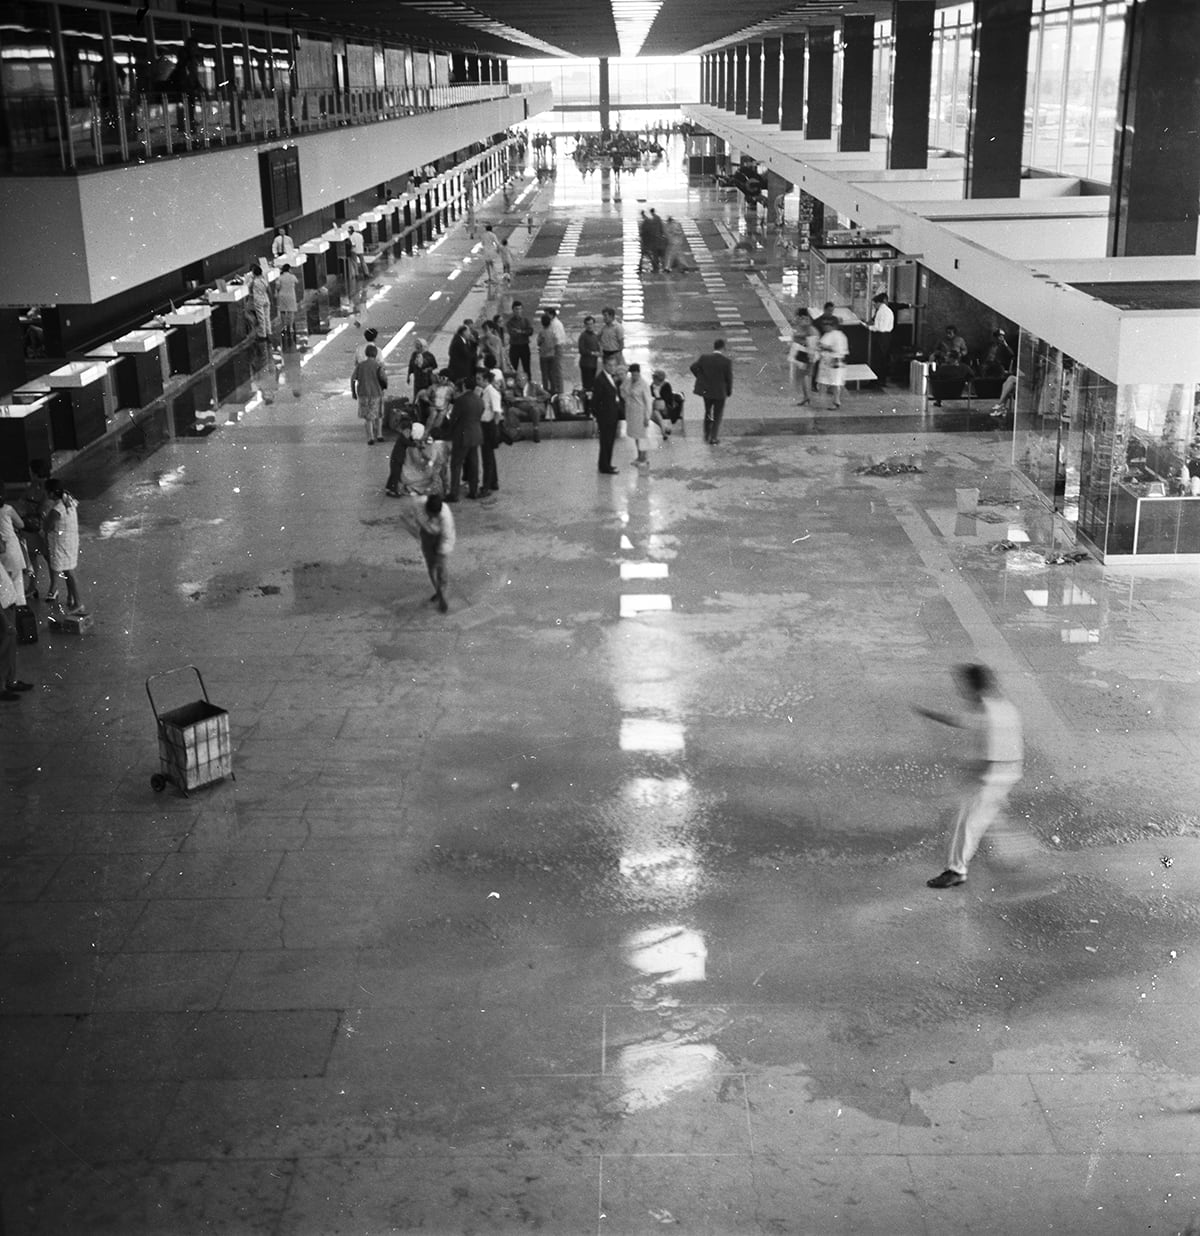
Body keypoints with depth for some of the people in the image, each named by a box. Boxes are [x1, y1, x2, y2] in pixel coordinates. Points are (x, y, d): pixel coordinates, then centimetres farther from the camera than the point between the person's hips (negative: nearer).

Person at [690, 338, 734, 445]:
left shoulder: (704, 357, -9)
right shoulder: (727, 361, -16)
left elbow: (693, 367, -16)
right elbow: (729, 378, -11)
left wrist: (700, 377, -1)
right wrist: (729, 391, 5)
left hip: (706, 390, 3)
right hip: (720, 392, -3)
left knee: (708, 412, 25)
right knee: (717, 416, 13)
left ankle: (707, 435, 28)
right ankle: (713, 438, 15)